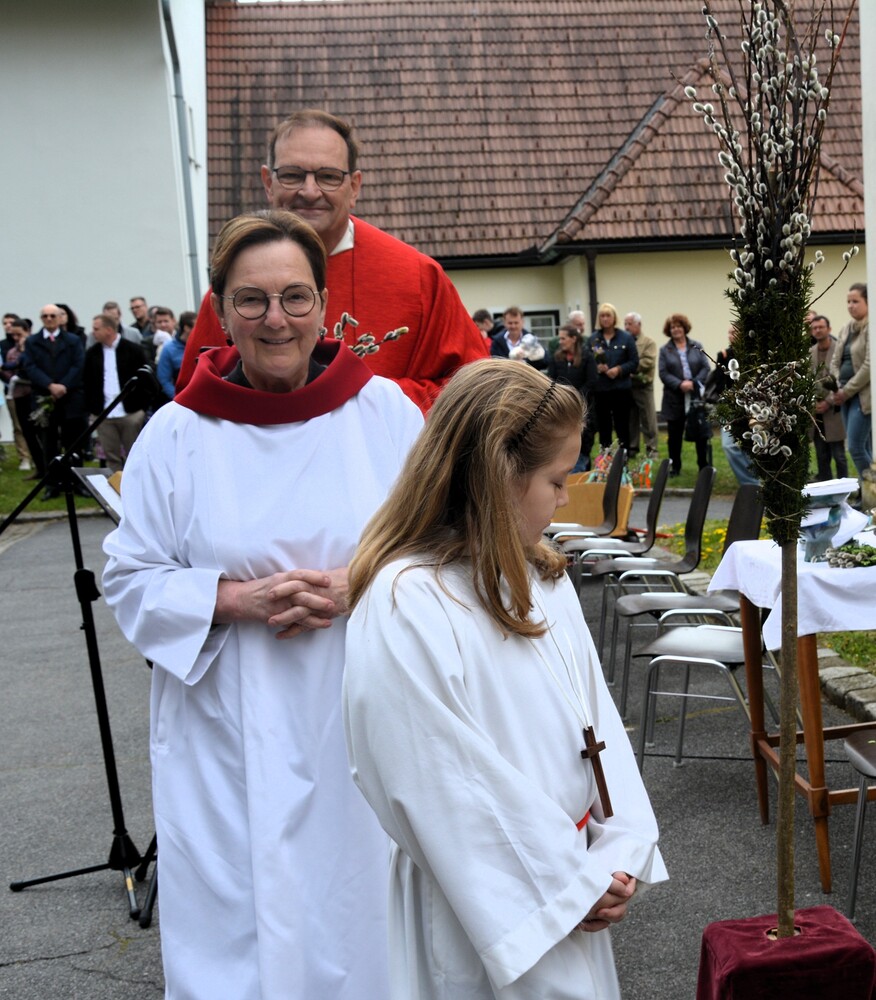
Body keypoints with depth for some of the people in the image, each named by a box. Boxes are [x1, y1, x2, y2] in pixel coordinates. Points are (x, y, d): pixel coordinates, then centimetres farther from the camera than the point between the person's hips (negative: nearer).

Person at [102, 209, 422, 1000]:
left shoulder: (385, 410, -1)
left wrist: (358, 586, -15)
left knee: (358, 916, 12)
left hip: (361, 718, 1)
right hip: (233, 737, 0)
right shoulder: (177, 433, -2)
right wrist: (237, 599, -15)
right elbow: (132, 580, 1)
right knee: (242, 928, 8)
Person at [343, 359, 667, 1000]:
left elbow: (594, 710, 4)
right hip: (486, 914, -7)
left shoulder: (542, 575, 2)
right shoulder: (406, 605, -23)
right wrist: (565, 886, -13)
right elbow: (445, 790, -21)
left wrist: (621, 849, -6)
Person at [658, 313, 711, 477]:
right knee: (675, 434, 5)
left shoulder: (697, 346, 8)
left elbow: (706, 368, 1)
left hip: (697, 397, 0)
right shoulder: (665, 350, 6)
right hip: (674, 399, 0)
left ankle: (704, 466, 12)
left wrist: (693, 383, -14)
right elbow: (663, 373, -4)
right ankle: (675, 466, 15)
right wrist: (680, 385, -17)